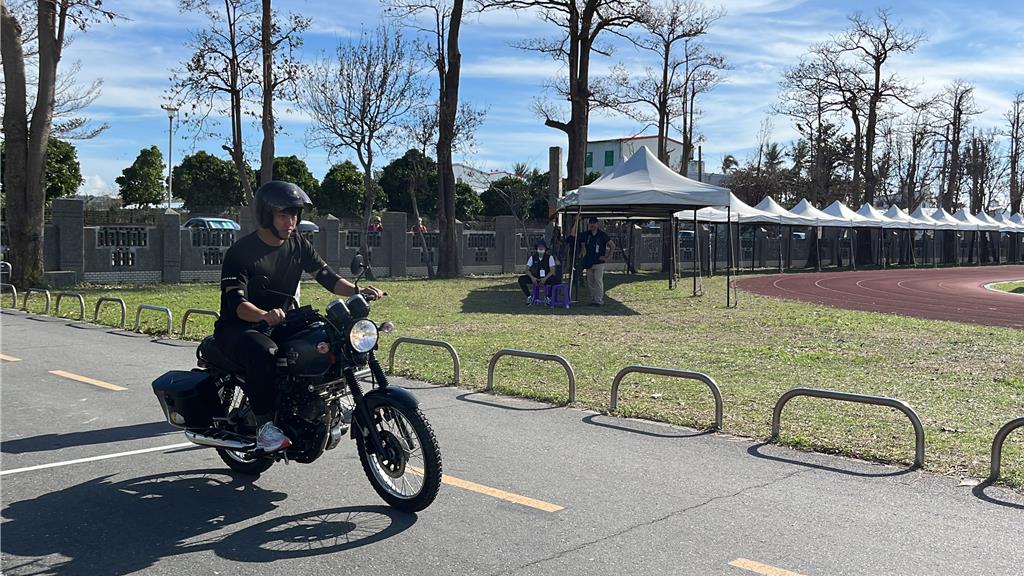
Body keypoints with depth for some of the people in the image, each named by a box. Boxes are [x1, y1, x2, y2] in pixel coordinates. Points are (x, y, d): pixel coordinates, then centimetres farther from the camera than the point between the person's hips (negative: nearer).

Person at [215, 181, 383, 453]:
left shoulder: (298, 244, 4)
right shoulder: (241, 251, -15)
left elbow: (327, 276, 0)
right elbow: (236, 302, -26)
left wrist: (358, 291, -20)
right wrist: (264, 315, -48)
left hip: (280, 325, 6)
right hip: (238, 328, -6)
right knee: (264, 352, -39)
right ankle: (265, 427, -33)